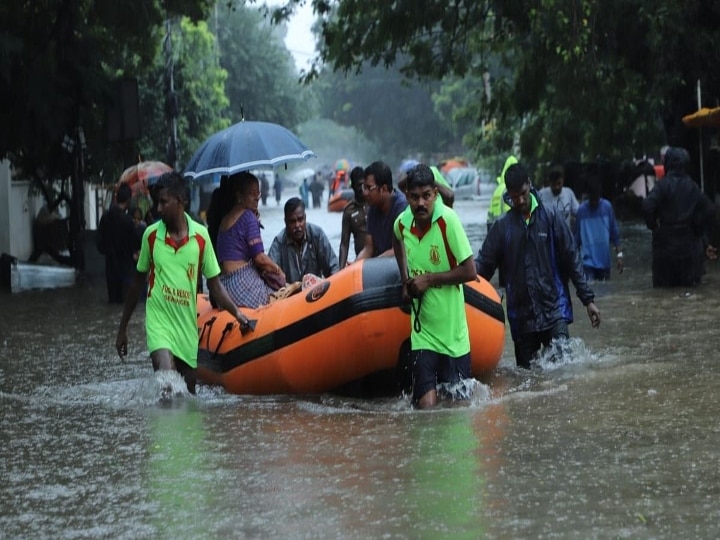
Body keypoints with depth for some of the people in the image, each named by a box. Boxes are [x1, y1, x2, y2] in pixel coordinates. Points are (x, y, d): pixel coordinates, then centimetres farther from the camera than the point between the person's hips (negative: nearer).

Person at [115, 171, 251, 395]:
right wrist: (123, 327, 13)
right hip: (159, 321, -2)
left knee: (189, 394, 8)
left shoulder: (200, 236, -2)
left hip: (188, 325, 2)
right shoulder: (151, 235, -1)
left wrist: (236, 313, -7)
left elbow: (214, 284, 6)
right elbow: (138, 282, 10)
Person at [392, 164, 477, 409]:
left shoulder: (448, 219, -17)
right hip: (422, 331, 3)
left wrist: (429, 279, -15)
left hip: (452, 333, -3)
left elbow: (470, 272, -16)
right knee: (427, 405, -9)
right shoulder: (402, 223, -3)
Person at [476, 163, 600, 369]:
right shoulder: (502, 226, 4)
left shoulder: (550, 216, 0)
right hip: (521, 314, 2)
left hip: (554, 307, -2)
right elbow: (483, 266, 5)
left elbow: (571, 259, 3)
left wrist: (588, 299, 1)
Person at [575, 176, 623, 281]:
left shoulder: (607, 207, 0)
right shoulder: (581, 210, -4)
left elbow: (614, 233, 6)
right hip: (588, 261, -3)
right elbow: (577, 237, 3)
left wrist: (619, 255, 2)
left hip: (604, 261, 3)